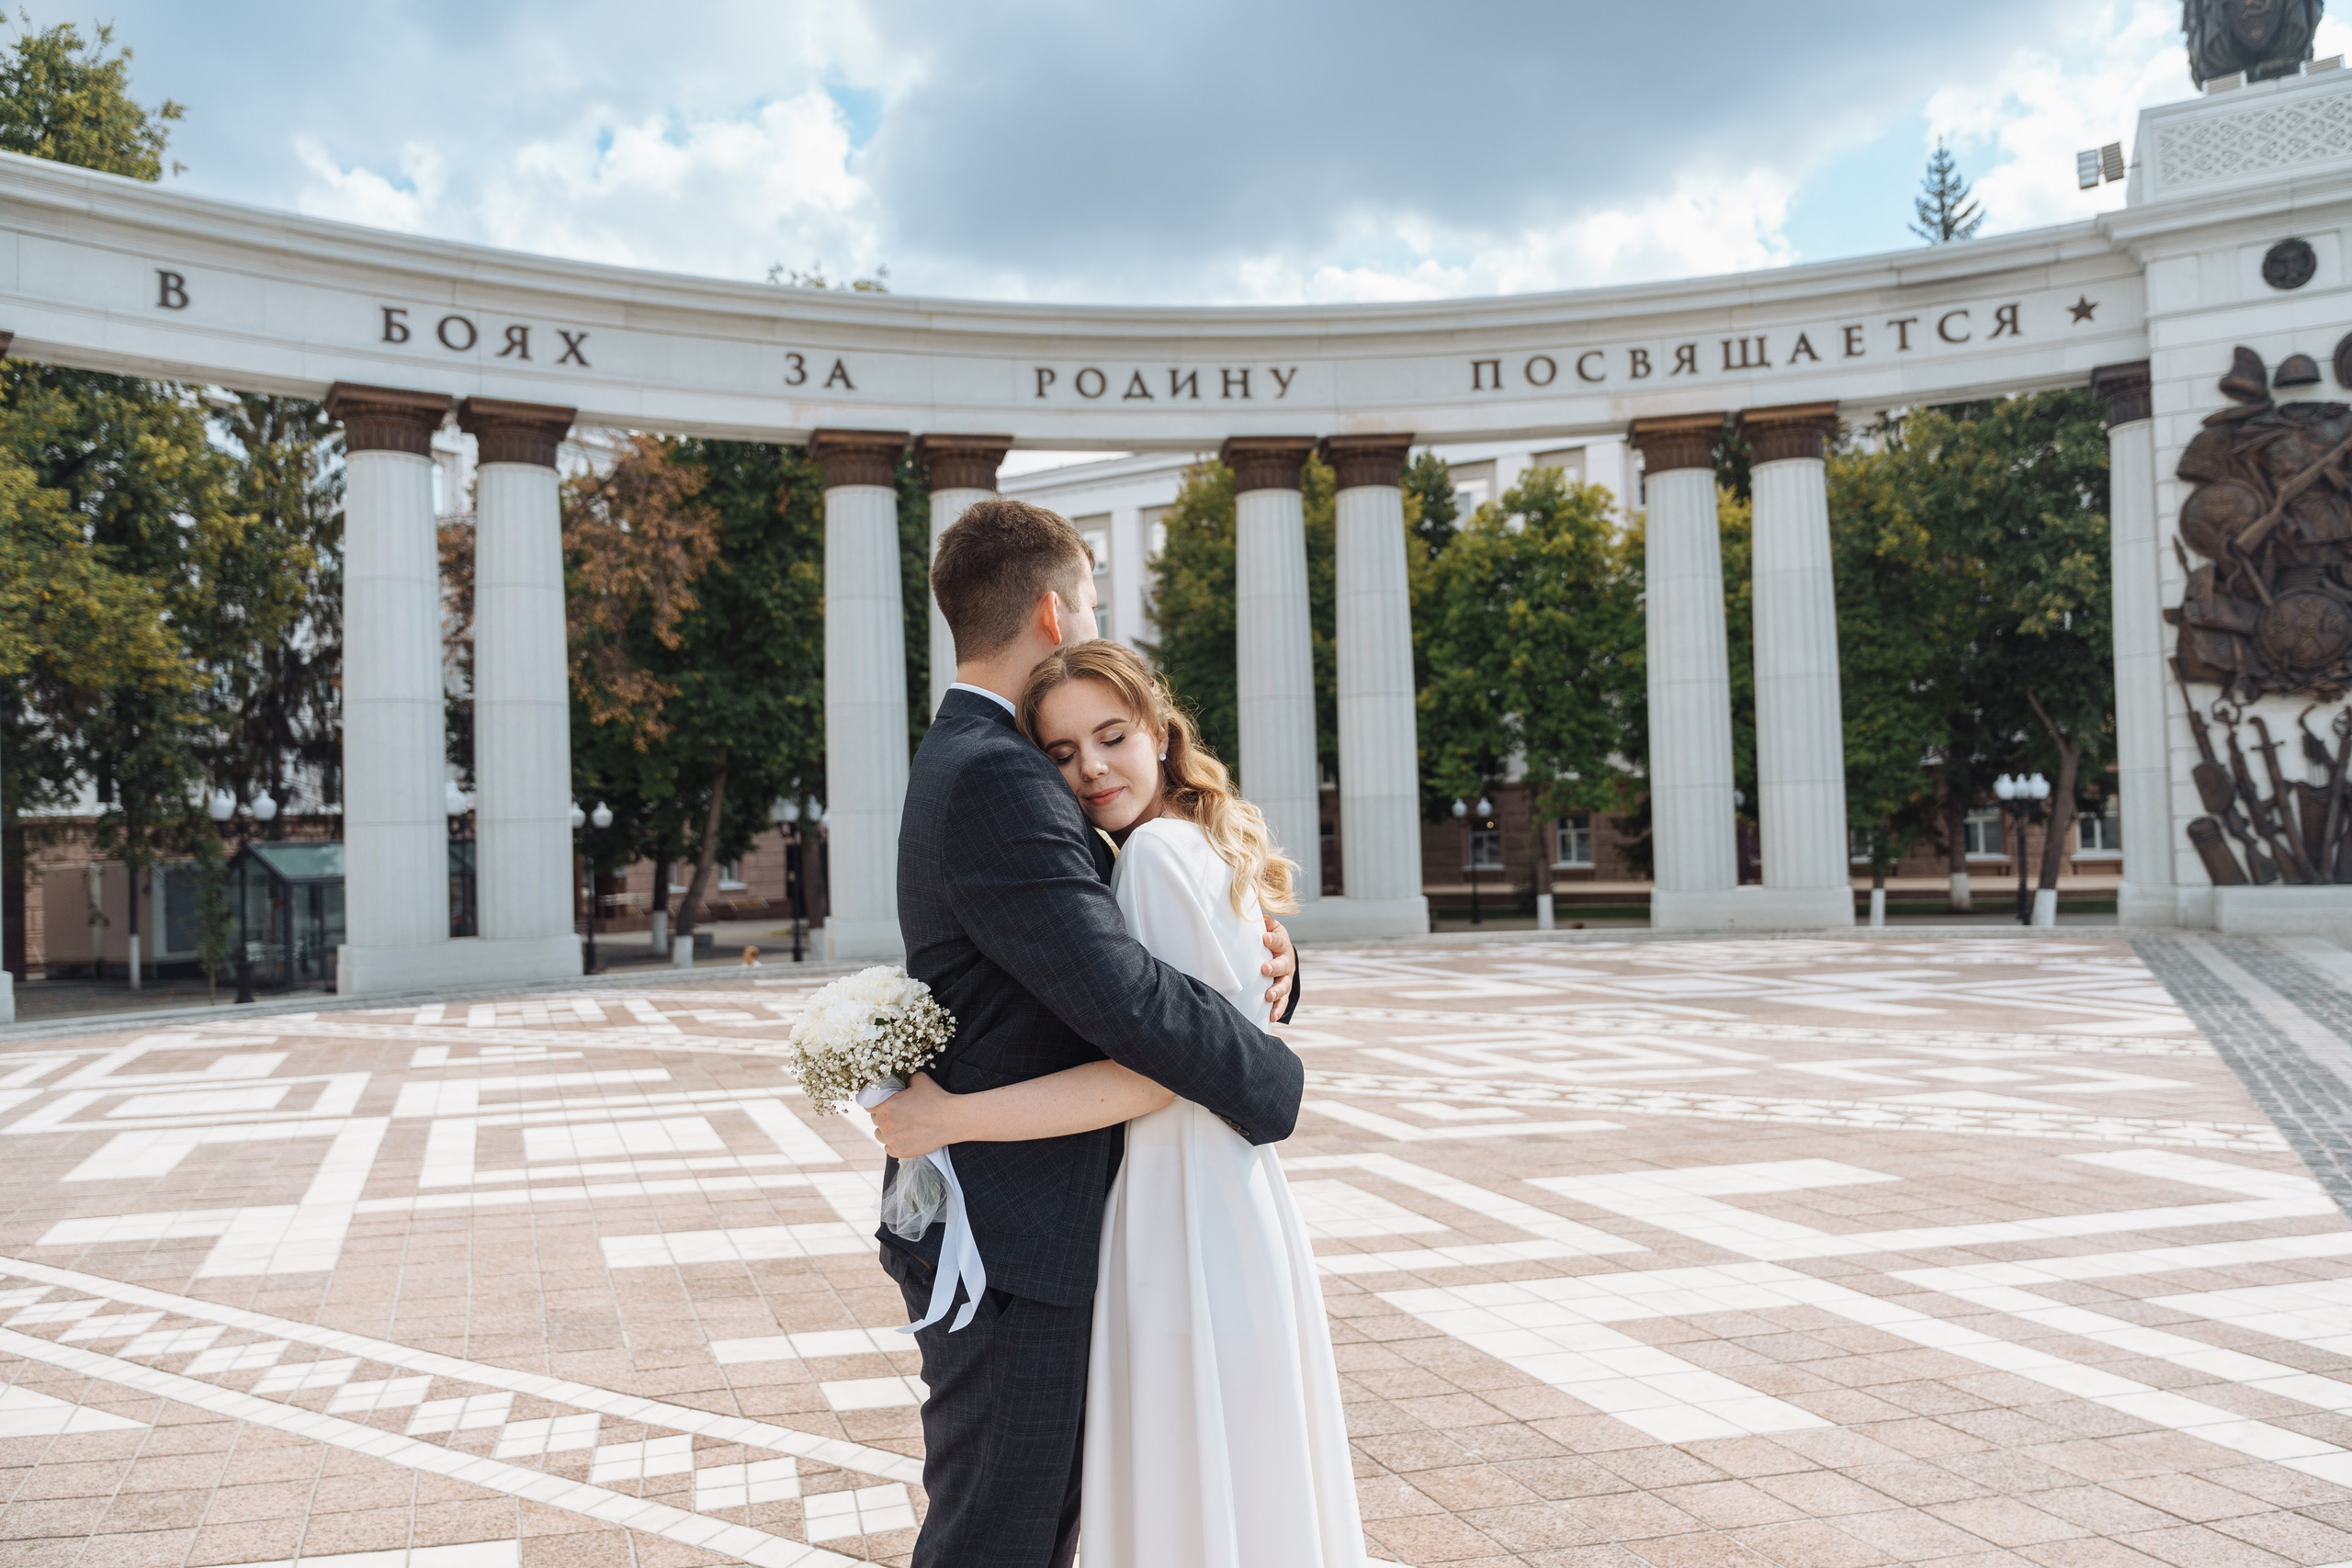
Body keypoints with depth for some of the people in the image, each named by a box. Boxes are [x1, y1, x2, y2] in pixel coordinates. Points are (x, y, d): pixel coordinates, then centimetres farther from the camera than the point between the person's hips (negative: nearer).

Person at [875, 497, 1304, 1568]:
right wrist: (1277, 1083, -12)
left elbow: (1101, 942, 14)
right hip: (1009, 1247, -10)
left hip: (1019, 1229, 10)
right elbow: (1121, 999, -29)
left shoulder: (971, 762, 13)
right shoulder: (997, 781, -21)